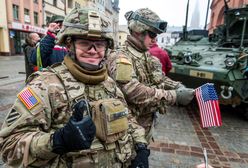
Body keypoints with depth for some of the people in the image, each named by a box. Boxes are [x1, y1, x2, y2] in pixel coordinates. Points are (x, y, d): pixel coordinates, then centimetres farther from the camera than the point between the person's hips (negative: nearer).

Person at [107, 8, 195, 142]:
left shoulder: (149, 57, 6)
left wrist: (179, 87, -7)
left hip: (148, 120, 8)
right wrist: (175, 96, -31)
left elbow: (161, 79, 14)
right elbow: (133, 92, -33)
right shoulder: (121, 58, -22)